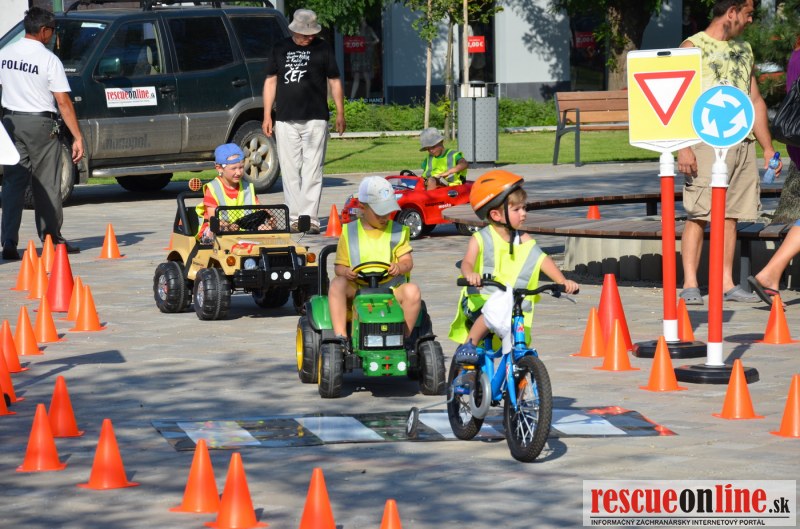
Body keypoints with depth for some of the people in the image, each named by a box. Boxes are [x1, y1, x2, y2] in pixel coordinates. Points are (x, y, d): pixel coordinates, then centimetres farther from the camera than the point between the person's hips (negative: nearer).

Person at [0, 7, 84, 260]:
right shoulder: (49, 59, -12)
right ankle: (51, 239, 16)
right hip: (40, 124, -4)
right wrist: (77, 137, -11)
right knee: (46, 185, 8)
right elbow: (63, 102, -14)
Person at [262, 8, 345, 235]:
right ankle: (294, 218, 9)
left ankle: (310, 219, -6)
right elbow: (271, 81, 14)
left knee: (312, 171, -6)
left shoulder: (323, 49, 7)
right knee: (290, 171, 3)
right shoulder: (280, 49, 12)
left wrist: (340, 113, 2)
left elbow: (334, 81, 9)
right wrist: (267, 115, 7)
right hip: (286, 120, 2)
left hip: (315, 119, -2)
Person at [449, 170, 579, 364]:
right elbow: (467, 262, -20)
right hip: (480, 300, -5)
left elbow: (543, 260, -4)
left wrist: (563, 281, -20)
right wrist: (470, 274, -46)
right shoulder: (480, 239, -5)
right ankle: (467, 346, -20)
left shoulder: (524, 240, 5)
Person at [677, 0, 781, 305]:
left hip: (742, 143, 6)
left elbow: (755, 102, 25)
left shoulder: (744, 50, 20)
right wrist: (683, 147, -18)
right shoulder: (693, 48, -2)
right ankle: (690, 285, -9)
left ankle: (726, 283, 8)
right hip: (706, 141, -6)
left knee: (730, 215, 5)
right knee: (697, 215, -9)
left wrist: (768, 148, 20)